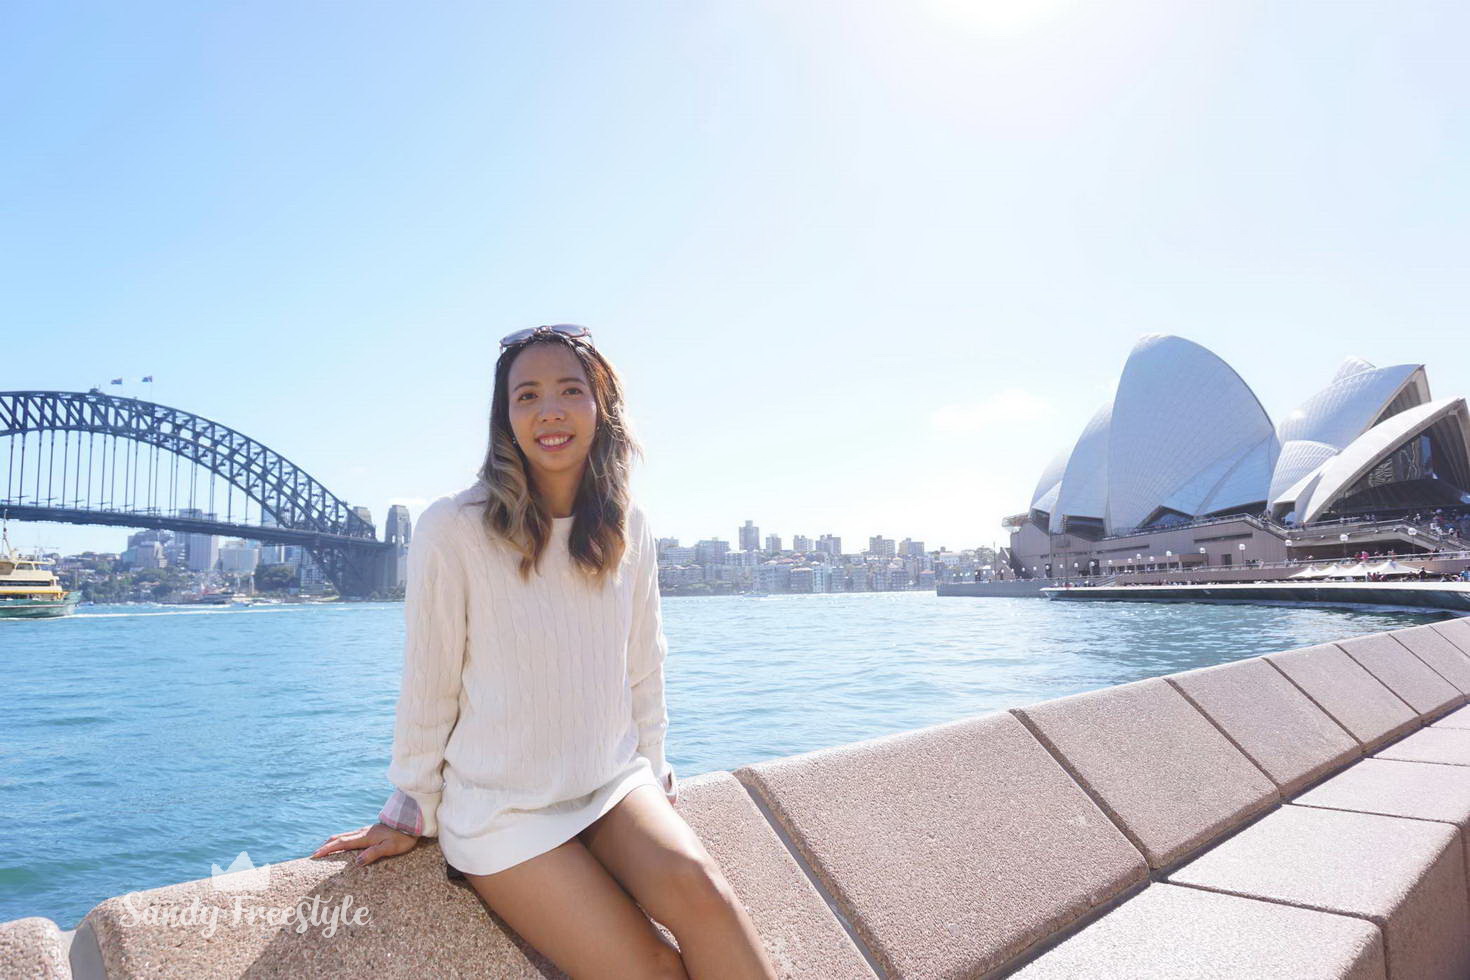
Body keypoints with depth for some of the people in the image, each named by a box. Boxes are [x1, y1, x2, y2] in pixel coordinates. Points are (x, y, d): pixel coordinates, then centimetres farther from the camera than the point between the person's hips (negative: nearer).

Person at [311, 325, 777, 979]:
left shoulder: (627, 529, -1)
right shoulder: (452, 529, -15)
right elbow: (428, 689, -6)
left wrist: (651, 773, 13)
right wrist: (412, 814, 3)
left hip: (614, 782, 4)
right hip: (502, 809, -3)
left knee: (699, 888, -26)